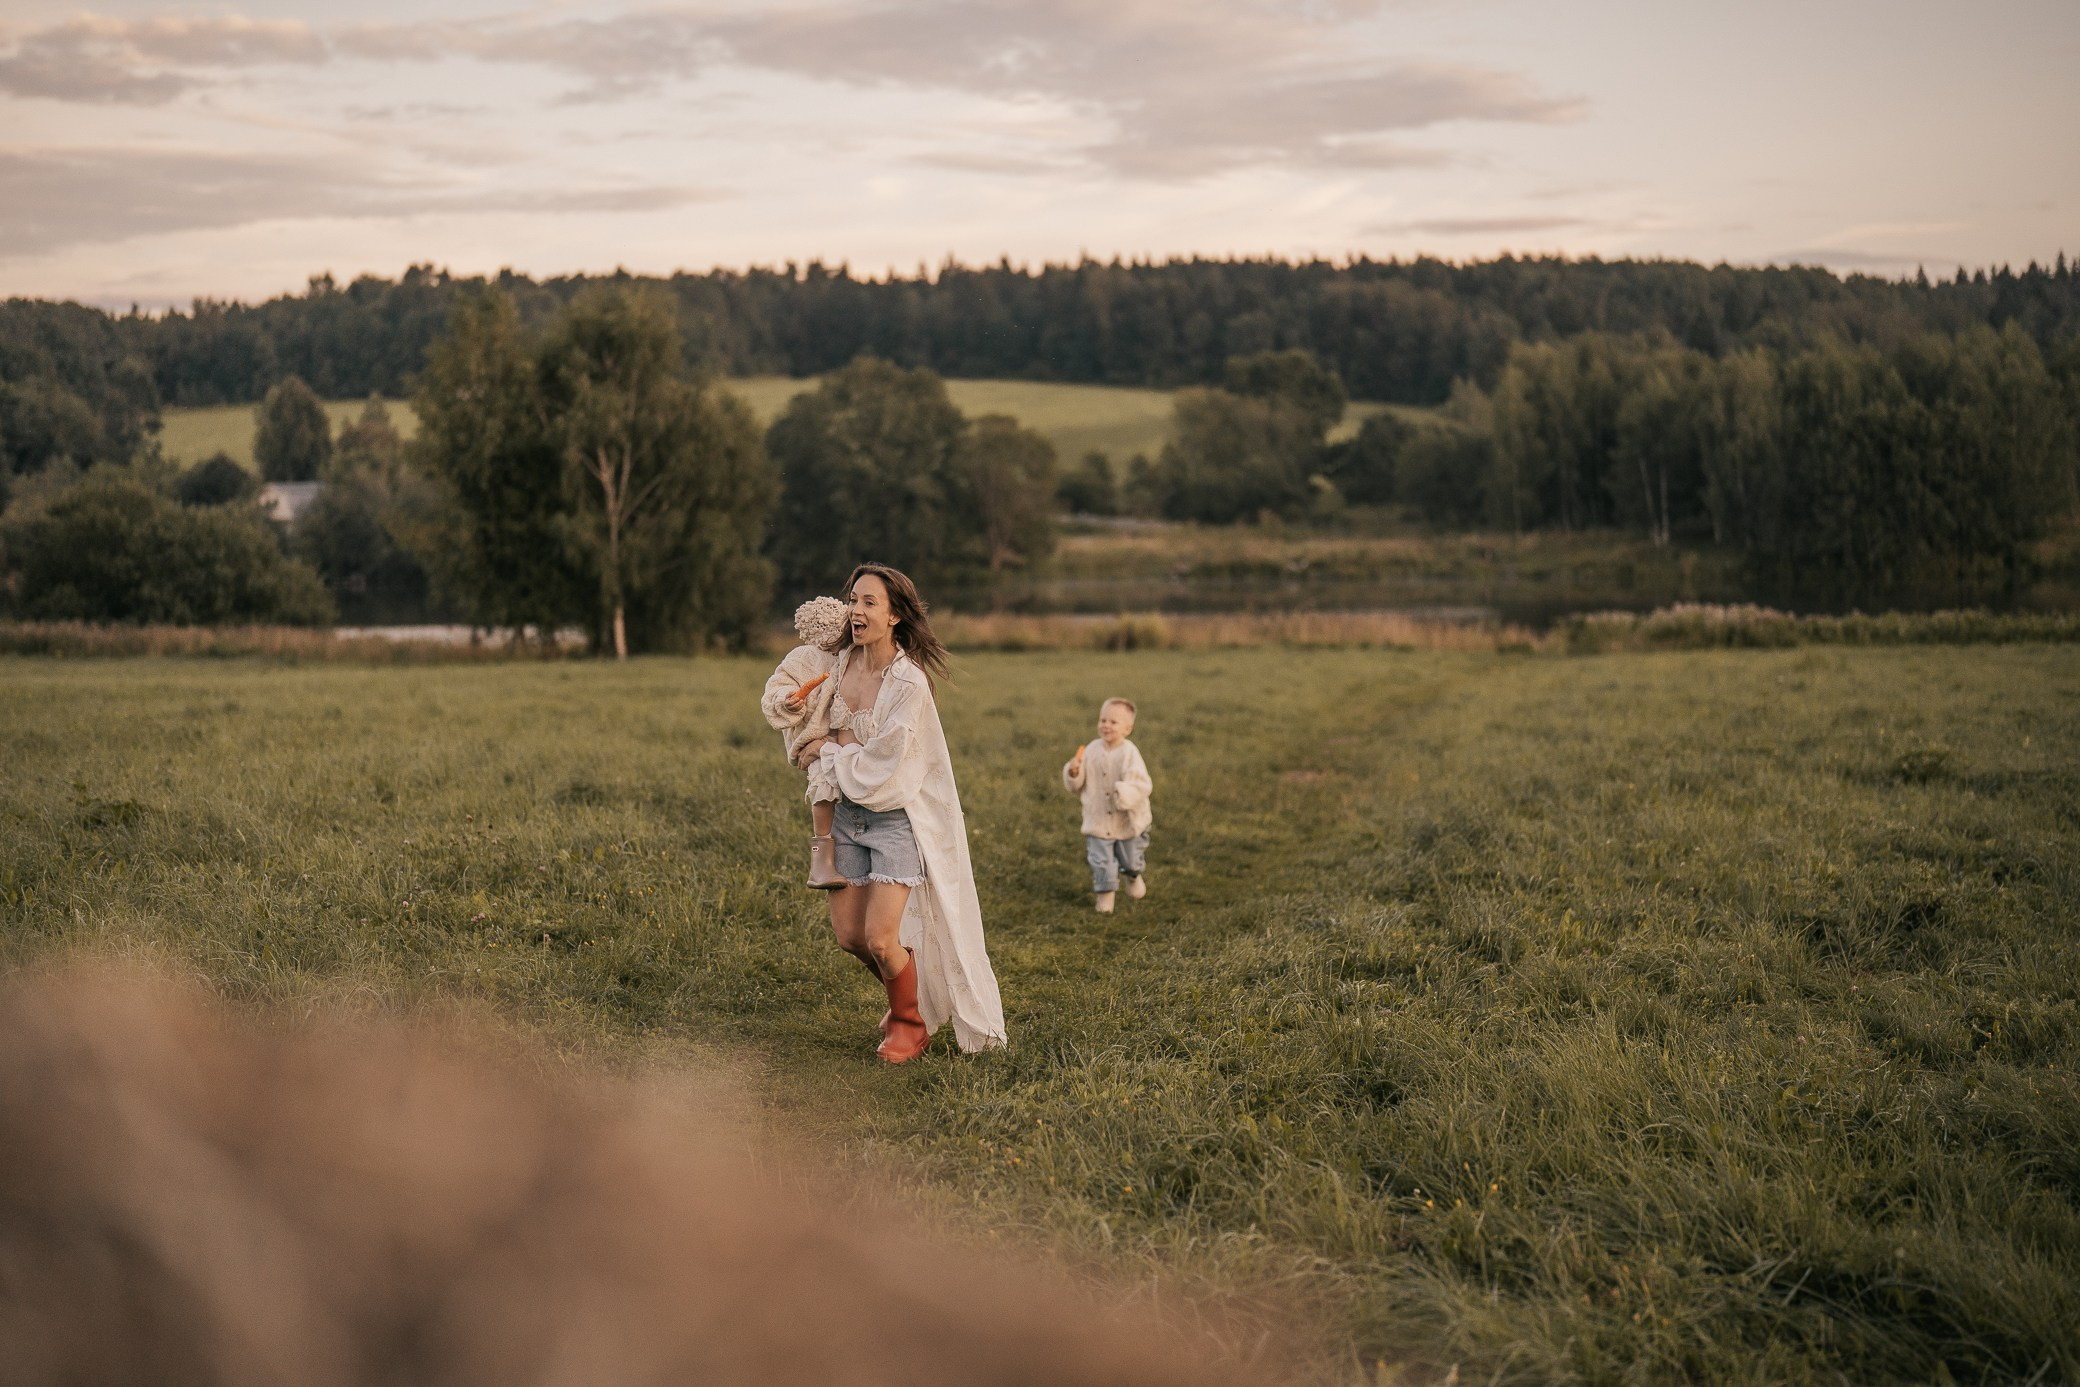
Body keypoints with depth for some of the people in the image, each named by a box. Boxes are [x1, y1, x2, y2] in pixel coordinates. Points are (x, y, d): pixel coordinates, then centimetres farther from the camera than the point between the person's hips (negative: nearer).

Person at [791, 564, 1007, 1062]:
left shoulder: (909, 685, -22)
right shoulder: (844, 661, -1)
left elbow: (877, 767, -21)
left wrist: (827, 751, -8)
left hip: (898, 818, -7)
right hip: (849, 813, 7)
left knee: (880, 939, -11)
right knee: (848, 934, 7)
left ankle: (911, 1023, 18)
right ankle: (907, 998, 36)